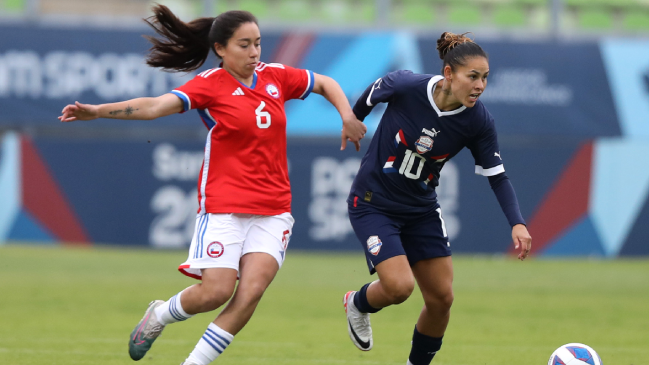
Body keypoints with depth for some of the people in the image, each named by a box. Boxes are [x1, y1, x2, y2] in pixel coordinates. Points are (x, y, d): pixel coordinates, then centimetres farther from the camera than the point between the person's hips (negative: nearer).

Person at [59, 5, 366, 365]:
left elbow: (325, 84, 25)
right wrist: (97, 111, -34)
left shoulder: (275, 77, 7)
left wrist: (347, 116, 8)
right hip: (224, 207, -4)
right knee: (216, 292, -12)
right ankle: (158, 315, 20)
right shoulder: (211, 84, -7)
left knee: (251, 292, -13)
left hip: (273, 210, 4)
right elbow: (155, 106, -21)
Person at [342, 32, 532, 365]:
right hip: (373, 203, -4)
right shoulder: (405, 86, -25)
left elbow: (497, 176, -8)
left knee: (441, 298, 3)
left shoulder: (478, 121, -16)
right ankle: (358, 303, 17)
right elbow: (372, 94, -2)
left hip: (422, 209, 4)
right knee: (399, 287, -19)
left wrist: (517, 223, -23)